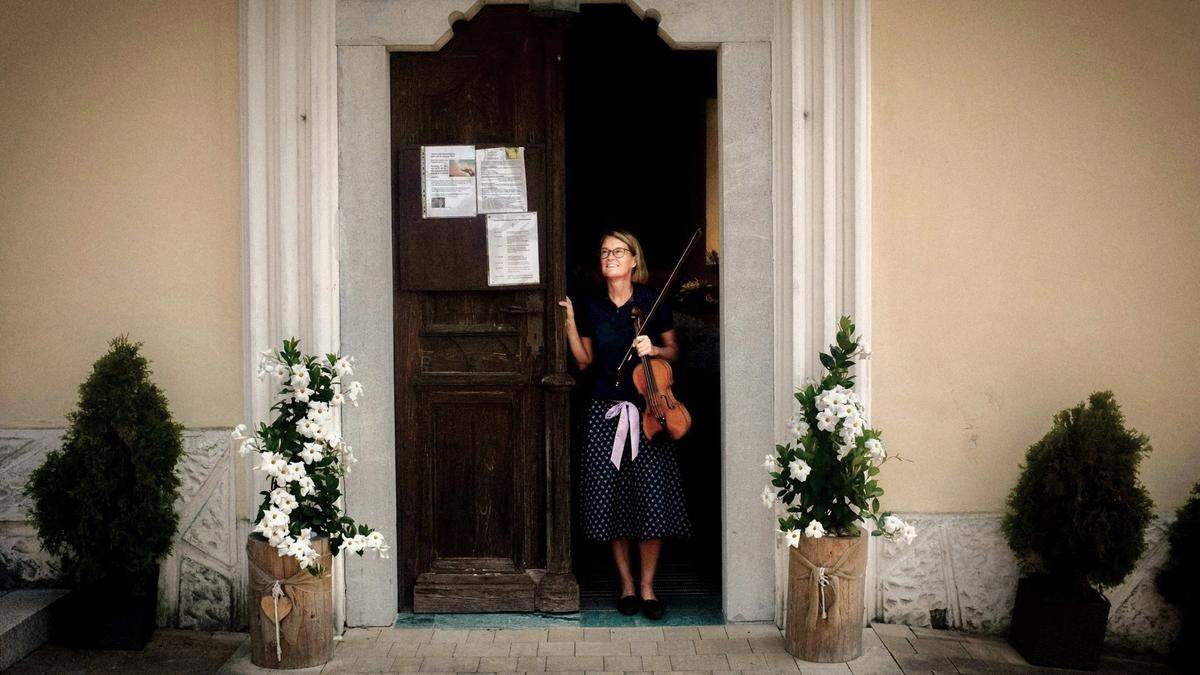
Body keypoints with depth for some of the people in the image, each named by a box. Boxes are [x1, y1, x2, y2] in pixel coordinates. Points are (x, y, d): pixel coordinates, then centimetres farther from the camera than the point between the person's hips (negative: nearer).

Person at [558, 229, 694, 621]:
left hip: (647, 411, -2)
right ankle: (626, 585, 17)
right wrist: (569, 323, -2)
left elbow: (674, 352, 9)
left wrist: (654, 349, -11)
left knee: (651, 498, -5)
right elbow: (584, 361, 9)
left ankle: (647, 586, 9)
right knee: (611, 500, 2)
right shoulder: (591, 306, 5)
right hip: (606, 412, 2)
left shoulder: (653, 302, 0)